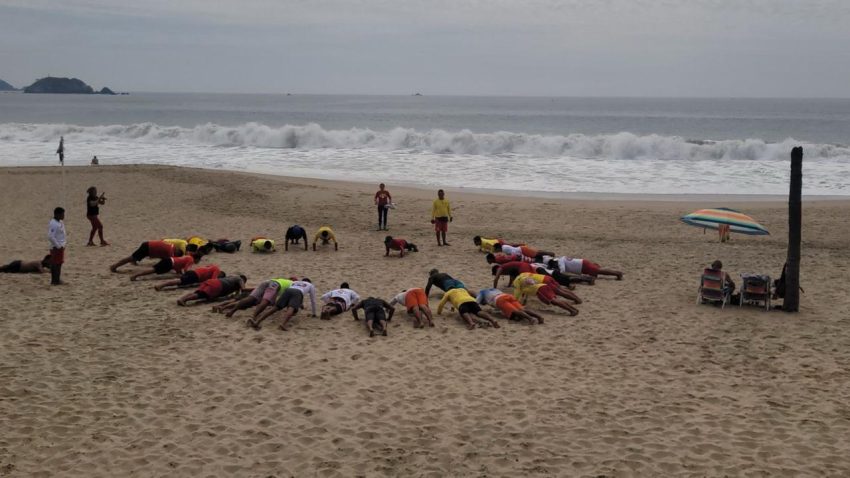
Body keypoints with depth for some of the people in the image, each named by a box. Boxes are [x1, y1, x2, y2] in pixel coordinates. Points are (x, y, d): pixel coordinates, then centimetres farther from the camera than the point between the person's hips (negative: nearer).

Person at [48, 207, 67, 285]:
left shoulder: (60, 222, 9)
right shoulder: (53, 224, -20)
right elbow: (50, 237, -25)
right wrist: (58, 245, -19)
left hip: (61, 246, 9)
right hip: (56, 247, -9)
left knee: (59, 263, 15)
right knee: (55, 264, -2)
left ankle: (57, 280, 23)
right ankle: (55, 281, 3)